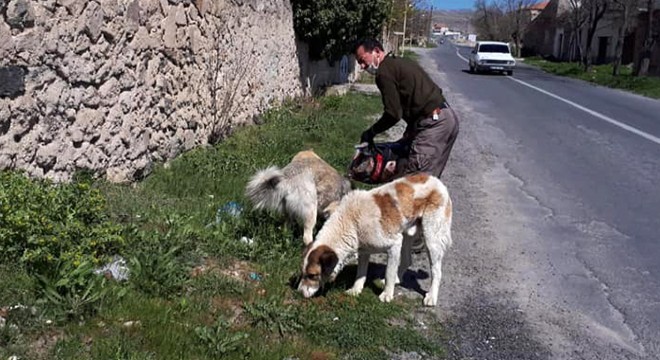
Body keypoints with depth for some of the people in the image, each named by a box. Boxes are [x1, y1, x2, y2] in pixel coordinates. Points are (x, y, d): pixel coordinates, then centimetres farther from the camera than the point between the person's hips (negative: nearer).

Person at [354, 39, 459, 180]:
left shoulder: (384, 72, -8)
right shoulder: (401, 63, 22)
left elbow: (393, 114, -13)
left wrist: (370, 133, 2)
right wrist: (408, 134, 22)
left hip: (433, 123, -10)